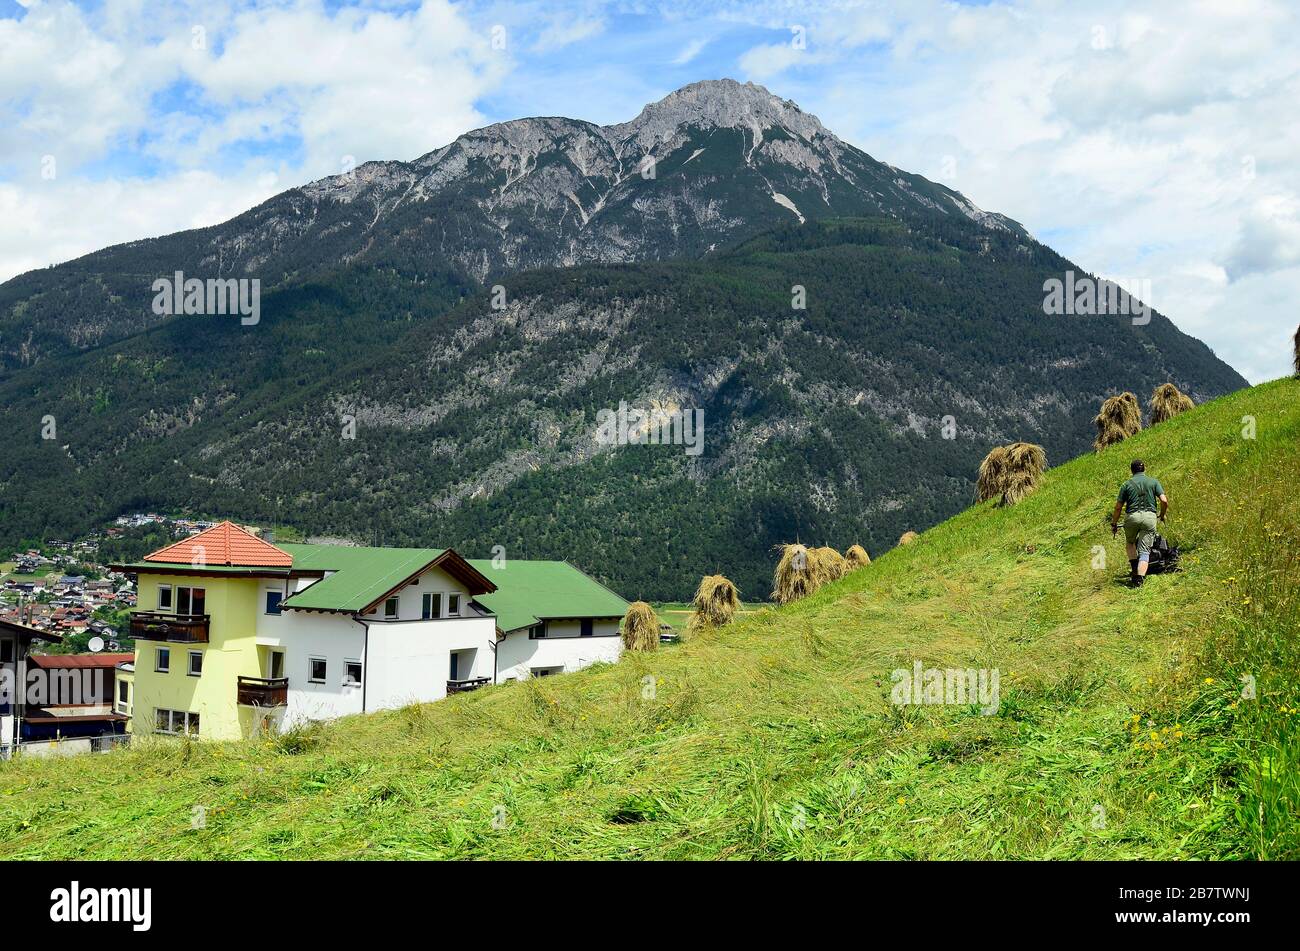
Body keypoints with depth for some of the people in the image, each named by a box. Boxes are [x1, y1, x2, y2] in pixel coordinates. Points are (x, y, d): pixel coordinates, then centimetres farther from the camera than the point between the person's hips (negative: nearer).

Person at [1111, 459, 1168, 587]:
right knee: (1145, 550, 4)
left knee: (1131, 542, 28)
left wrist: (1114, 524, 18)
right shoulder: (1154, 482, 10)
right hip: (1150, 517, 0)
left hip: (1132, 516, 0)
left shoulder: (1126, 485, 9)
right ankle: (1140, 579, -11)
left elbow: (1118, 507, 8)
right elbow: (1164, 501, -1)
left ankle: (1134, 569, 14)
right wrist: (1162, 515, 17)